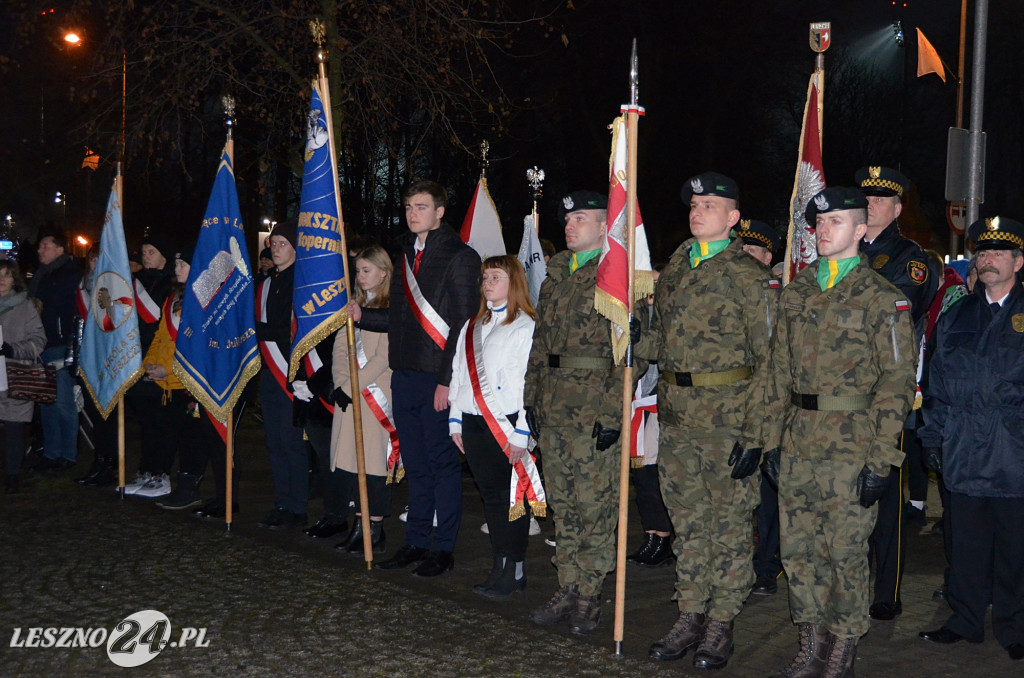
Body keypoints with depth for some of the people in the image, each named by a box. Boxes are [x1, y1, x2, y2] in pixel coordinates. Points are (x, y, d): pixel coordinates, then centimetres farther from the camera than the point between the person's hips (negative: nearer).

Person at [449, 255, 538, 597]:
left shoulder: (525, 328, -6)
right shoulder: (471, 327, 16)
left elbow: (531, 383, -11)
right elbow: (458, 374, 17)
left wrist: (520, 434, -15)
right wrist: (456, 421, 11)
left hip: (506, 424, -6)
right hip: (474, 424, 7)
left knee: (512, 497, 0)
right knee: (490, 495, 10)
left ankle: (515, 570, 8)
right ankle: (500, 566, 18)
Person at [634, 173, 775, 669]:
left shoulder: (752, 278, -8)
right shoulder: (673, 271, 12)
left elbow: (768, 362, -10)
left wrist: (754, 434, -16)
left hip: (727, 422, -6)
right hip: (677, 422, 6)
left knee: (730, 525, 5)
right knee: (688, 522, 13)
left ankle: (721, 624, 16)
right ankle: (690, 617, 24)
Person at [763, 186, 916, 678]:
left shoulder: (883, 299, -5)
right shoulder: (795, 294, 11)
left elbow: (897, 381, -8)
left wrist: (880, 459, -13)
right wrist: (772, 439, 9)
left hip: (851, 449, -5)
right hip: (797, 447, 5)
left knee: (846, 553, 3)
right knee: (798, 550, 10)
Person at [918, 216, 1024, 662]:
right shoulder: (955, 318, 13)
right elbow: (938, 383, 14)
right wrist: (933, 437, 8)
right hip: (963, 455, 3)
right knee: (967, 543, 10)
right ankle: (965, 620, 23)